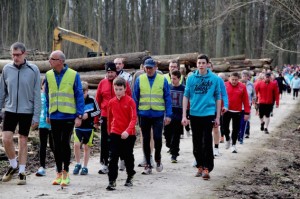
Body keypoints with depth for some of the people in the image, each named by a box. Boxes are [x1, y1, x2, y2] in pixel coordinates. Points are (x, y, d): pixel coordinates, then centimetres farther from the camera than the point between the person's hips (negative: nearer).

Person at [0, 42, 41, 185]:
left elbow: (37, 95, -5)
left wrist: (36, 116, -7)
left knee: (23, 141, 5)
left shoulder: (33, 70, -6)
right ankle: (13, 165, 18)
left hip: (26, 111, -2)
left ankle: (22, 172, 16)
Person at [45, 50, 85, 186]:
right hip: (54, 116, 4)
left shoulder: (73, 75, -6)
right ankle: (59, 173, 18)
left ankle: (65, 172, 6)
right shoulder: (49, 75, 5)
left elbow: (79, 96, -5)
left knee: (65, 143, -8)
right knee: (57, 145, 8)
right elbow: (47, 96, 13)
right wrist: (47, 114, 12)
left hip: (69, 116, -4)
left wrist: (79, 116, -10)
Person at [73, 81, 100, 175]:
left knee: (86, 147, 8)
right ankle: (78, 164, 5)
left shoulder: (91, 100, -5)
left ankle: (85, 167, 20)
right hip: (78, 127, 0)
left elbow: (98, 111, 2)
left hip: (89, 127, 0)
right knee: (76, 144, -15)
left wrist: (88, 115, -12)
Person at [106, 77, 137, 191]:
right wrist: (109, 131, 17)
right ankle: (112, 181, -5)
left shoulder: (130, 101, -8)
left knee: (128, 157, 12)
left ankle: (130, 177, 32)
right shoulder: (111, 102, 3)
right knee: (113, 158, -5)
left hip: (128, 135, -2)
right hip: (115, 134, 2)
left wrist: (128, 131, -26)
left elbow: (134, 118, -14)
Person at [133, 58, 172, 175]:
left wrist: (168, 115, -3)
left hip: (158, 114, -2)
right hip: (144, 114, 2)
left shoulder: (162, 80, 1)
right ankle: (148, 164, 17)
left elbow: (167, 98, 2)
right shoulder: (139, 80, 3)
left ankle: (158, 159, 16)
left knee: (157, 137, -10)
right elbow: (135, 98, 6)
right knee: (146, 139, 7)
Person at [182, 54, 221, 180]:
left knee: (207, 143, -6)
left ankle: (207, 168, -2)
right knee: (197, 143, 11)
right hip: (194, 114, 3)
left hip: (208, 114, -3)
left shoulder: (214, 79, -1)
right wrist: (184, 116, -1)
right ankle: (200, 166, 22)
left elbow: (218, 98, 5)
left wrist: (217, 117, 3)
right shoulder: (191, 78, 2)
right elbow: (186, 96, 5)